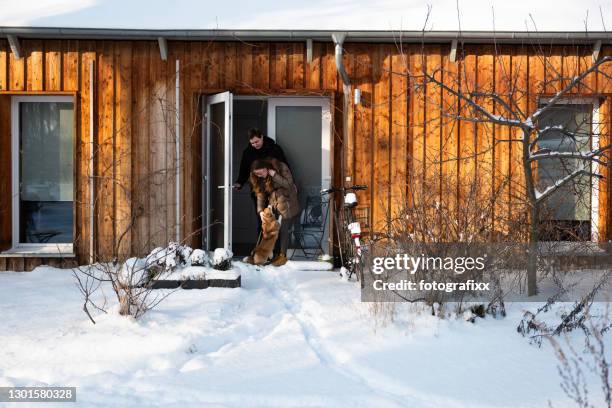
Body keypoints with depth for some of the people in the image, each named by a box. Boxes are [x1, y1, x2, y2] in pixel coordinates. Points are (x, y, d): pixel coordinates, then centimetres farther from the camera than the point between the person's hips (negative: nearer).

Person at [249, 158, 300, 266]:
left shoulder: (281, 167, -17)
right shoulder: (260, 178, -2)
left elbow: (289, 184, -21)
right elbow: (260, 194, -1)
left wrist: (275, 176, -29)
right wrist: (260, 210, -12)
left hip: (287, 204, -5)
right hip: (273, 204, 5)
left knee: (283, 230, -6)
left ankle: (282, 256, 4)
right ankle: (274, 254, 9)